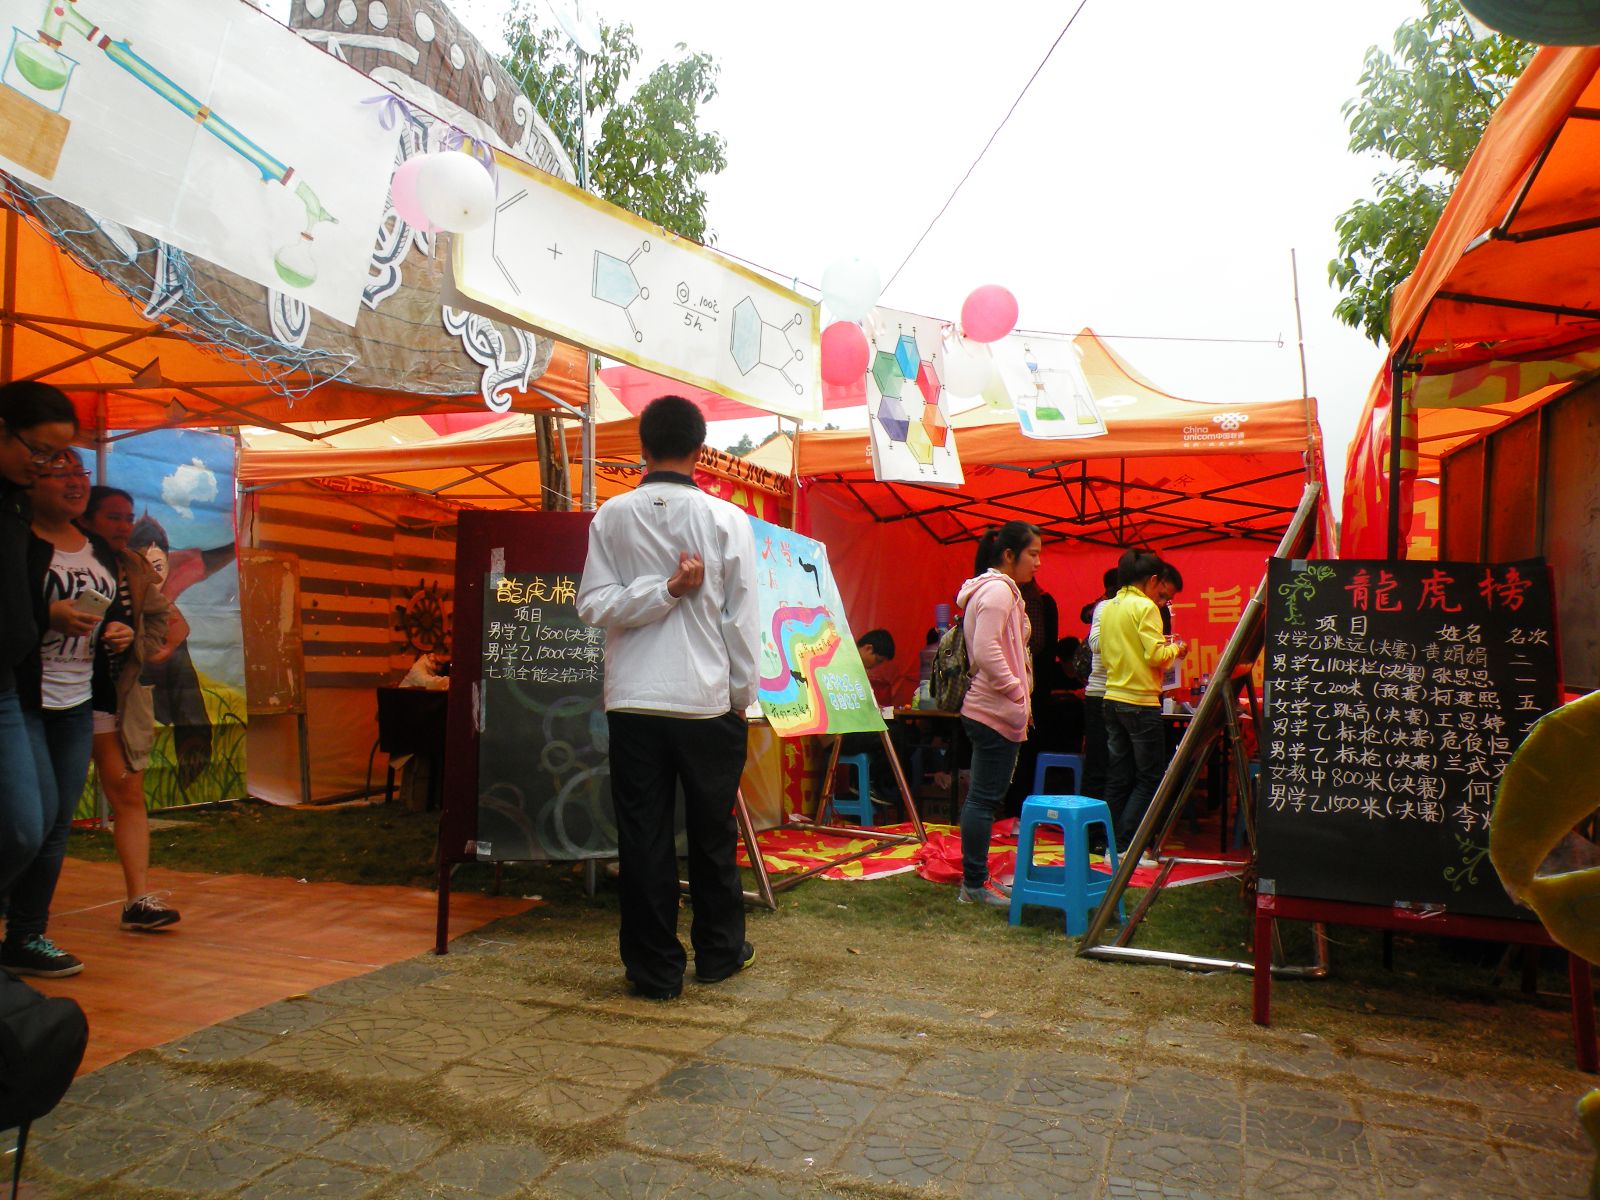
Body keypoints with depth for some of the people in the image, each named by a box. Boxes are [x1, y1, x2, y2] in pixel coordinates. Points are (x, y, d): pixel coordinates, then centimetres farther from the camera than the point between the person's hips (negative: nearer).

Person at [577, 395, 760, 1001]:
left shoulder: (612, 516, 1)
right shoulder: (726, 519, -5)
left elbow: (593, 603, -6)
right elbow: (741, 619, -4)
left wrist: (664, 590, -8)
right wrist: (742, 697, 4)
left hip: (633, 701, 1)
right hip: (707, 700, -1)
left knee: (643, 836, 7)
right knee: (712, 833, 14)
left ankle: (654, 969, 13)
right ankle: (719, 952, 27)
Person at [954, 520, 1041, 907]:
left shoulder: (996, 589, 19)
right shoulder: (998, 589, -14)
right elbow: (986, 651, -24)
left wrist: (1021, 698, 18)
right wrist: (1019, 694, -16)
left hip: (988, 711, 11)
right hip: (997, 713, -11)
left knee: (982, 798, 14)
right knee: (985, 799, -5)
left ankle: (975, 880, 22)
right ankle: (975, 884, 2)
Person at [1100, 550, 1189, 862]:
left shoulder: (1108, 607, 10)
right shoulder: (1145, 607, -12)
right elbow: (1156, 656, -18)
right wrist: (1175, 648, 3)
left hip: (1112, 698, 8)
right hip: (1140, 701, -8)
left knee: (1118, 776, 12)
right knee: (1149, 778, 1)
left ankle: (1112, 844, 15)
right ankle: (1126, 845, -1)